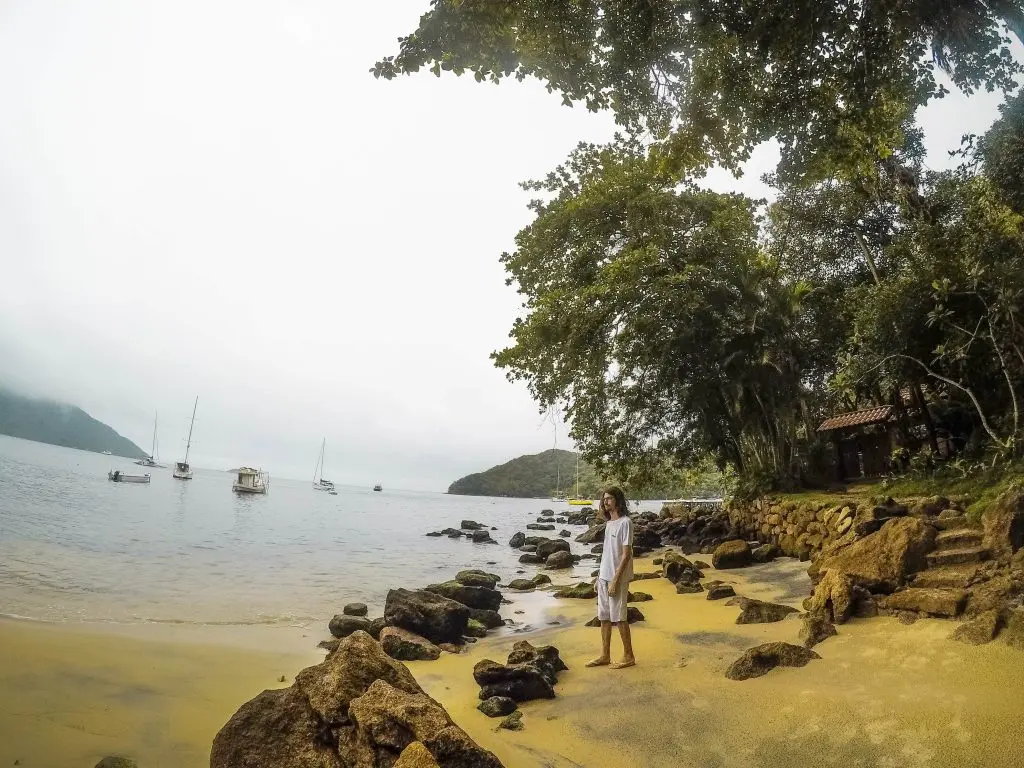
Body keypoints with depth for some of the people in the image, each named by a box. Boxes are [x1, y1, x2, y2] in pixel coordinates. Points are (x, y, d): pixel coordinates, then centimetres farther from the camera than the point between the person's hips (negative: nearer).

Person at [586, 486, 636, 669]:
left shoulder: (625, 523, -14)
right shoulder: (609, 523, 12)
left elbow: (626, 554, -18)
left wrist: (615, 580, -20)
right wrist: (600, 575, 14)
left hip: (617, 578, -8)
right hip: (604, 576, 8)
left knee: (618, 617, 0)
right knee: (604, 617, 12)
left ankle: (628, 656, 14)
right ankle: (605, 656, 21)